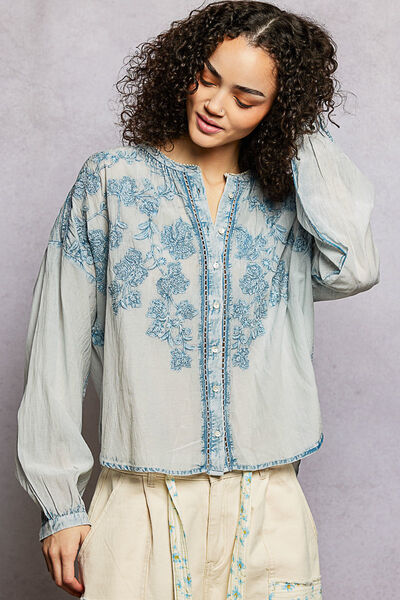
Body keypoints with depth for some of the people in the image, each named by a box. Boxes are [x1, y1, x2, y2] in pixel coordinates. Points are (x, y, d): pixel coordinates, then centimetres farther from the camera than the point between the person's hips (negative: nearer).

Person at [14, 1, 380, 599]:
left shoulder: (287, 198, 6)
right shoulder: (111, 180, 1)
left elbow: (352, 270, -16)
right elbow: (59, 343, 0)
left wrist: (306, 139, -5)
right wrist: (60, 503, -2)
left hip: (267, 508, 2)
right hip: (141, 501, -1)